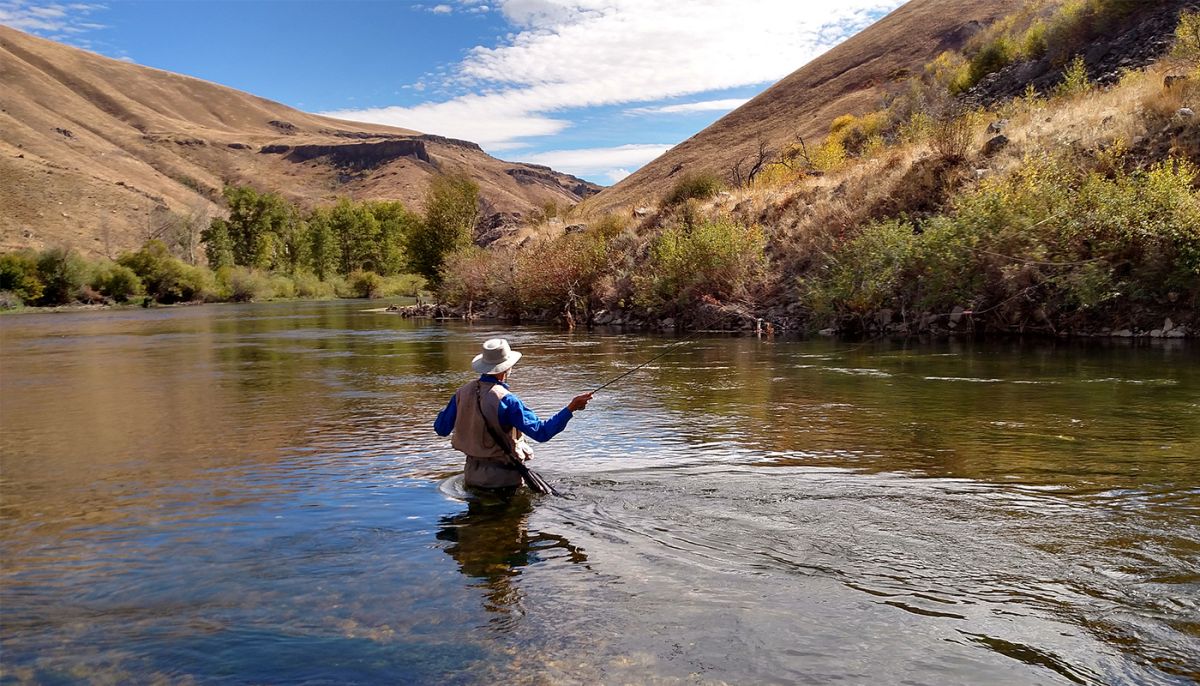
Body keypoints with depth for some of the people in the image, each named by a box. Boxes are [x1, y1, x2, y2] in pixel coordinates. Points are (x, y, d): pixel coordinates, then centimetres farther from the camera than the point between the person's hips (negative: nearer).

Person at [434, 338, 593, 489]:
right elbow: (541, 432, -23)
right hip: (502, 478, -7)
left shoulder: (463, 392, -1)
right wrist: (570, 408, -22)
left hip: (472, 475, 7)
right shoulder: (506, 399, -20)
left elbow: (441, 429, 9)